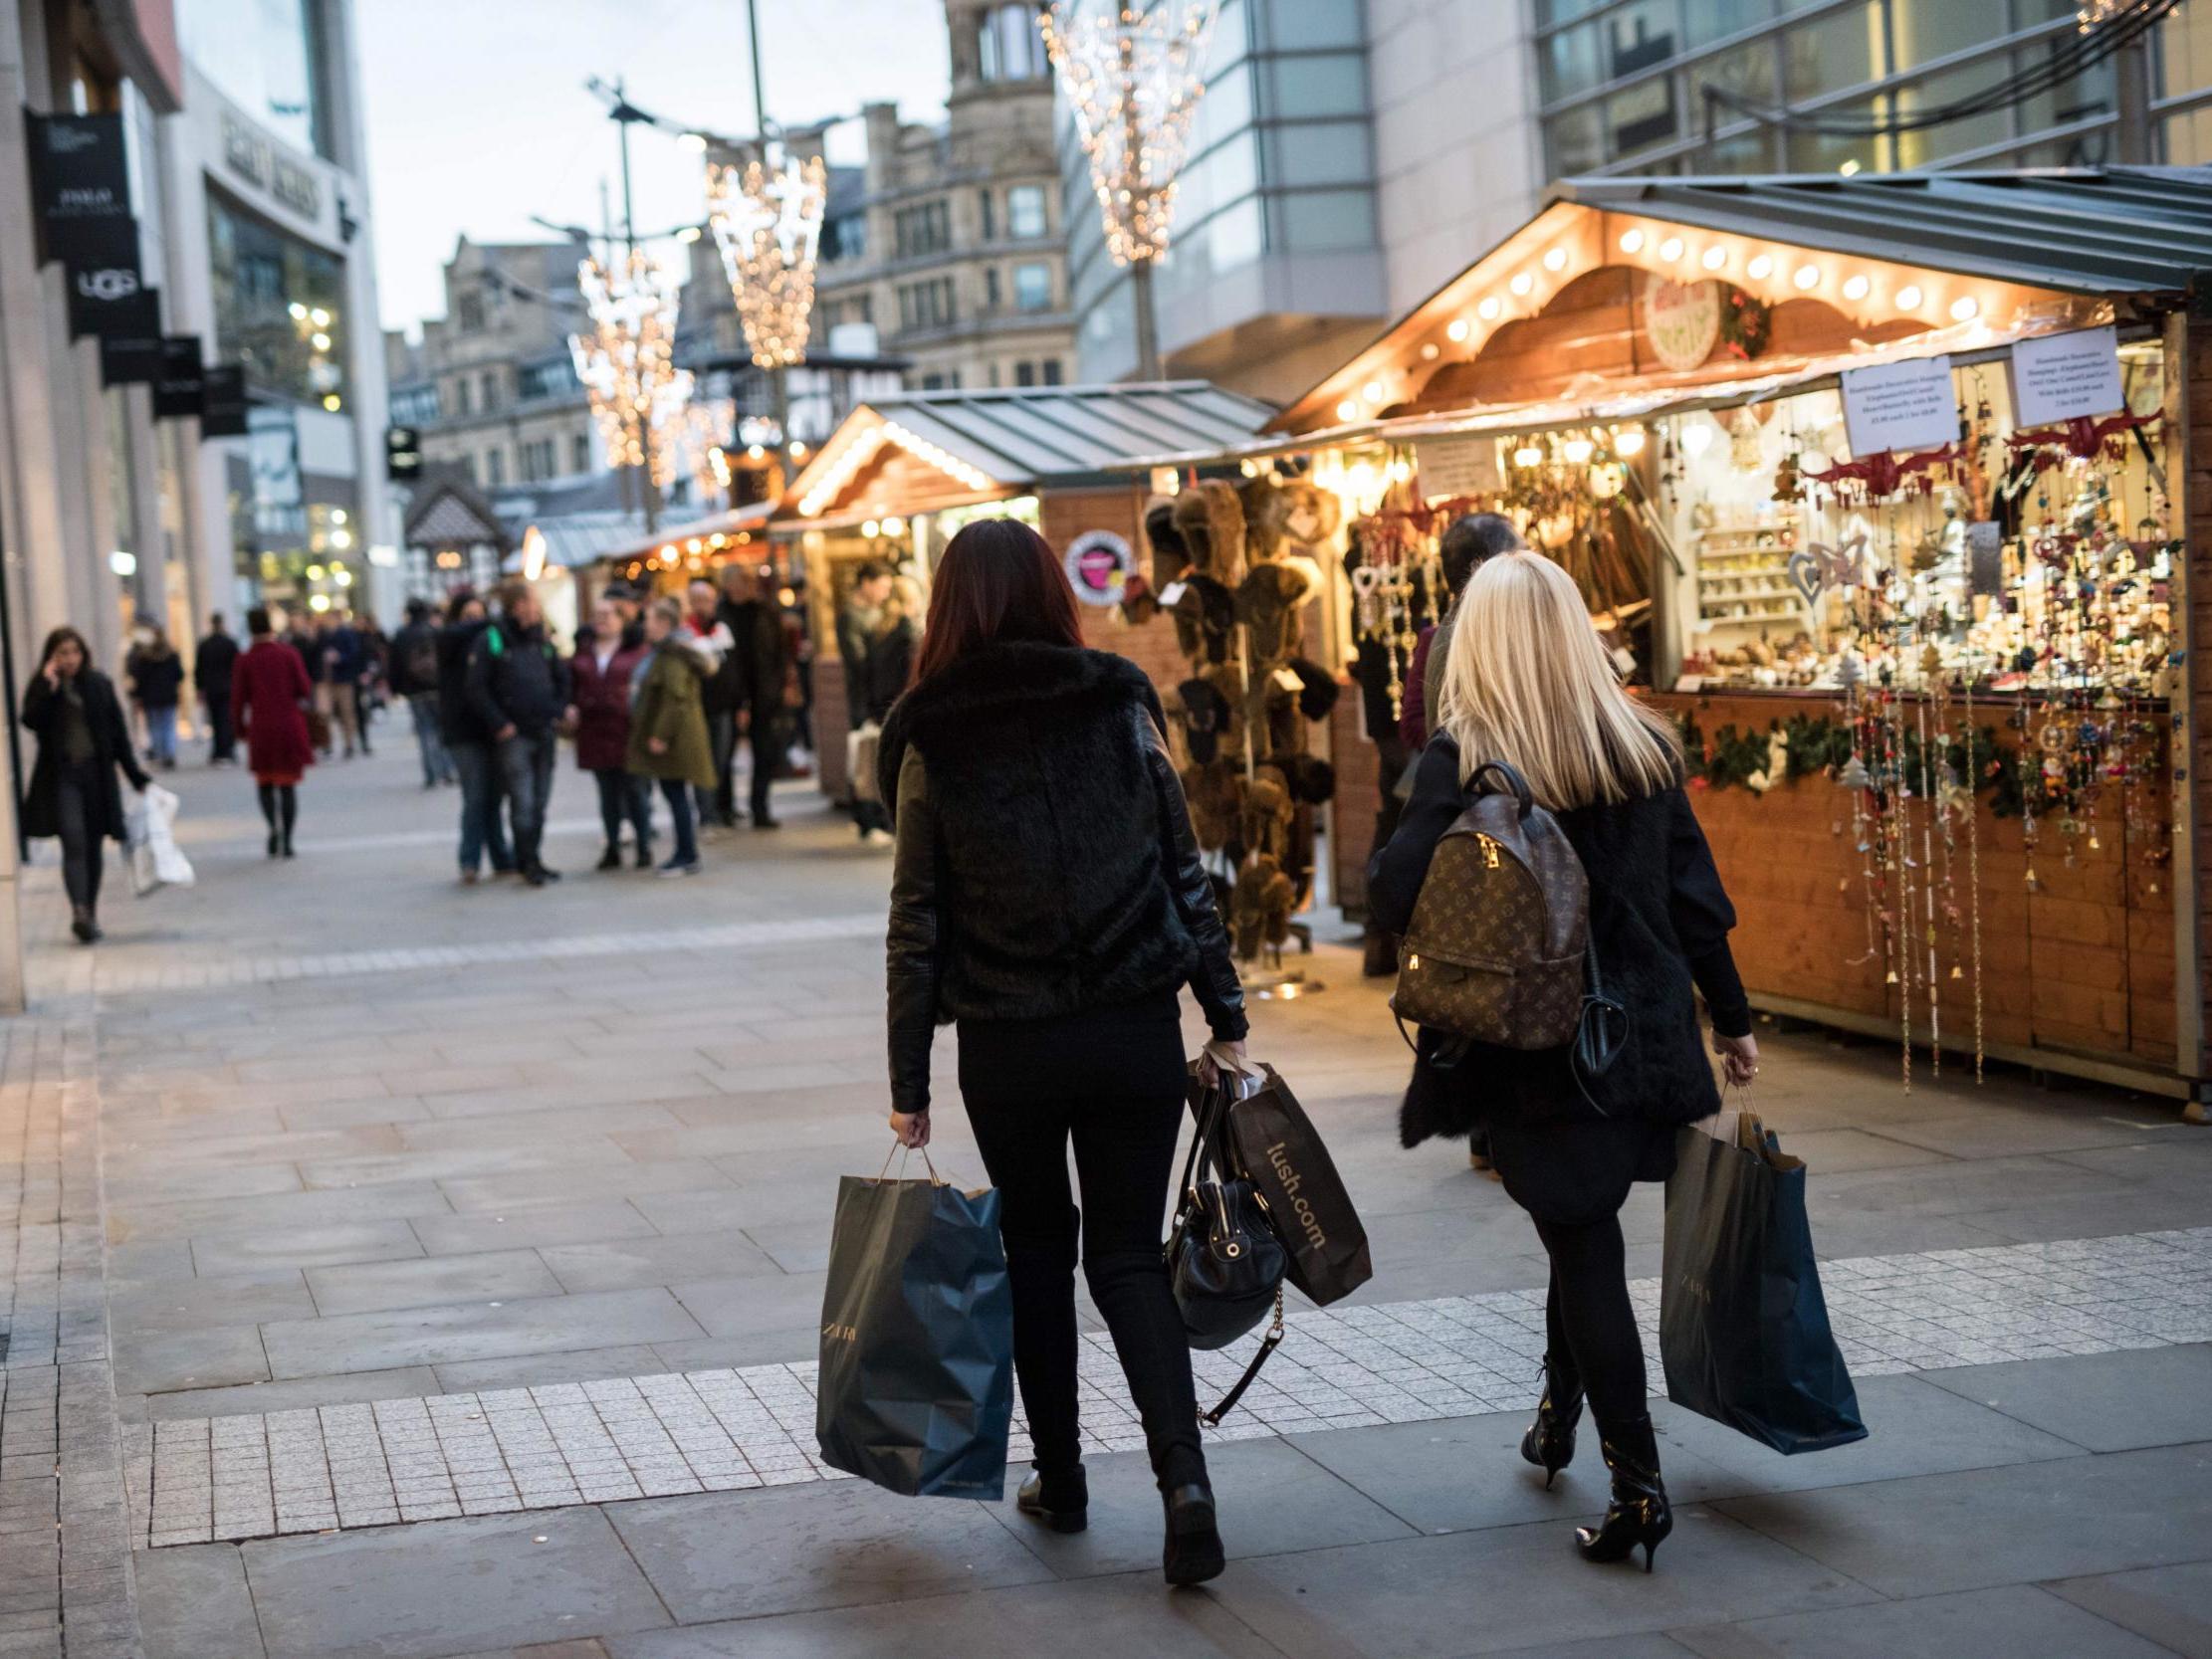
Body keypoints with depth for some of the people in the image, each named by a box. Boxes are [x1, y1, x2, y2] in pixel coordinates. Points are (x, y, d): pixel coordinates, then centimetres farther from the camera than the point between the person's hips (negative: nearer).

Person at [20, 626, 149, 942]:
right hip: (61, 776, -2)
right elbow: (31, 720, -16)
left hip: (97, 774, 2)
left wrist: (135, 776, 7)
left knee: (94, 846, 7)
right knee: (74, 841, -17)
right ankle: (80, 912, -27)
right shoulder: (41, 688, 3)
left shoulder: (99, 685, 7)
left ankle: (90, 916, 17)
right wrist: (49, 688, -20)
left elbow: (118, 732, 9)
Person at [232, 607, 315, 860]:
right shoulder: (289, 654, -3)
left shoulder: (245, 660, -3)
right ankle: (287, 840, 1)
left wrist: (241, 726, 11)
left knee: (265, 782, 15)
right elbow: (305, 690, -5)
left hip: (261, 727, 0)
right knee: (288, 784, 6)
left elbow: (241, 697, -2)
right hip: (290, 725, 0)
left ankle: (273, 825, -9)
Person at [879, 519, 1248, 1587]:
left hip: (1007, 1047, -1)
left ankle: (1061, 1481, 26)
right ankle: (1182, 1477, -9)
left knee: (1037, 1249, 18)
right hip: (1136, 1032, 1)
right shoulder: (1121, 710, -2)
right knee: (1128, 1256, 10)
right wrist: (1225, 1017, 8)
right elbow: (1186, 878, 1)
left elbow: (917, 927, -6)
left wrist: (908, 1084, 0)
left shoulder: (934, 746, -6)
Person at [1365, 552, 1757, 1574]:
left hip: (1529, 1048, -5)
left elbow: (1397, 895, -17)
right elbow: (1694, 896, 6)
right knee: (1585, 1229, 23)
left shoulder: (1462, 758, -12)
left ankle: (1638, 1482, -3)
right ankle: (1558, 1417, 38)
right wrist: (1731, 1018, 16)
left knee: (1583, 1251, 0)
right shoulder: (1645, 749, 2)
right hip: (1641, 1029, 5)